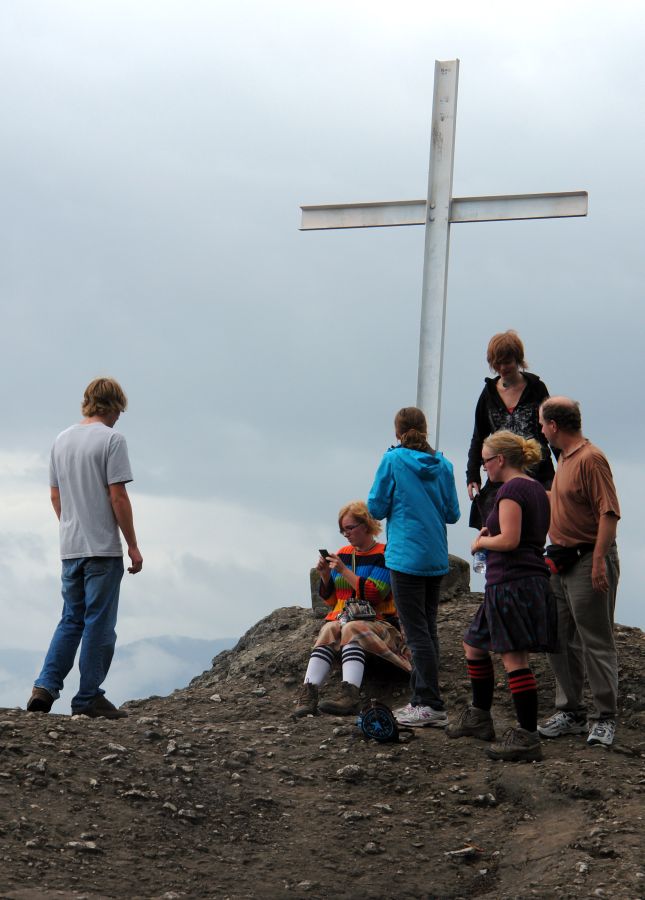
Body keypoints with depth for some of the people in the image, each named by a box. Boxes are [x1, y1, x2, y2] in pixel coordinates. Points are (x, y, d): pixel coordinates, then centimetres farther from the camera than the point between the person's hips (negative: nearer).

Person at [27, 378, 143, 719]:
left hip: (70, 548, 7)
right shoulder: (111, 439, -10)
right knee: (99, 623, -1)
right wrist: (132, 545, -7)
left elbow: (55, 495, 15)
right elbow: (117, 496, -13)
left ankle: (45, 686, 2)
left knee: (71, 620, 14)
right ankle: (89, 698, 2)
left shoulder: (61, 440, 11)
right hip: (103, 549, -7)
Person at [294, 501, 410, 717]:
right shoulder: (343, 553, 16)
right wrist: (325, 575, 1)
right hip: (342, 618, 4)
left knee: (351, 629, -36)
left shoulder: (384, 554, -2)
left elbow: (373, 594, -15)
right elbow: (330, 599, 19)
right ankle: (308, 694, -50)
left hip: (377, 622, -4)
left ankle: (350, 694, -56)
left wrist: (343, 570, -15)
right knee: (329, 630, -30)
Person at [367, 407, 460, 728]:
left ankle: (431, 705, -8)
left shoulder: (393, 460, -8)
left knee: (417, 632, -5)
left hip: (406, 555, -5)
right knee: (427, 629, 13)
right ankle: (421, 699, 17)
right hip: (436, 557, 5)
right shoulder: (442, 464, 4)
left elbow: (376, 506, -6)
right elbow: (452, 514, 7)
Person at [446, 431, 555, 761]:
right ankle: (479, 718, 30)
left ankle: (528, 737, -12)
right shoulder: (537, 490, 17)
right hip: (532, 581, 11)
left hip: (512, 583, -11)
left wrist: (482, 542, -3)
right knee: (474, 645, 21)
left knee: (514, 658, -11)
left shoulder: (511, 490, -13)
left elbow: (509, 540, -22)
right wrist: (490, 536, 15)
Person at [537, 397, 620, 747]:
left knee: (596, 643, -4)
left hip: (589, 561, -10)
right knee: (560, 642, 12)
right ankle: (570, 712, 20)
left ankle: (604, 719, 1)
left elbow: (609, 513, -21)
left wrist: (598, 561, -26)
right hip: (563, 563, 10)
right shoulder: (564, 458, 14)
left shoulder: (590, 459, -16)